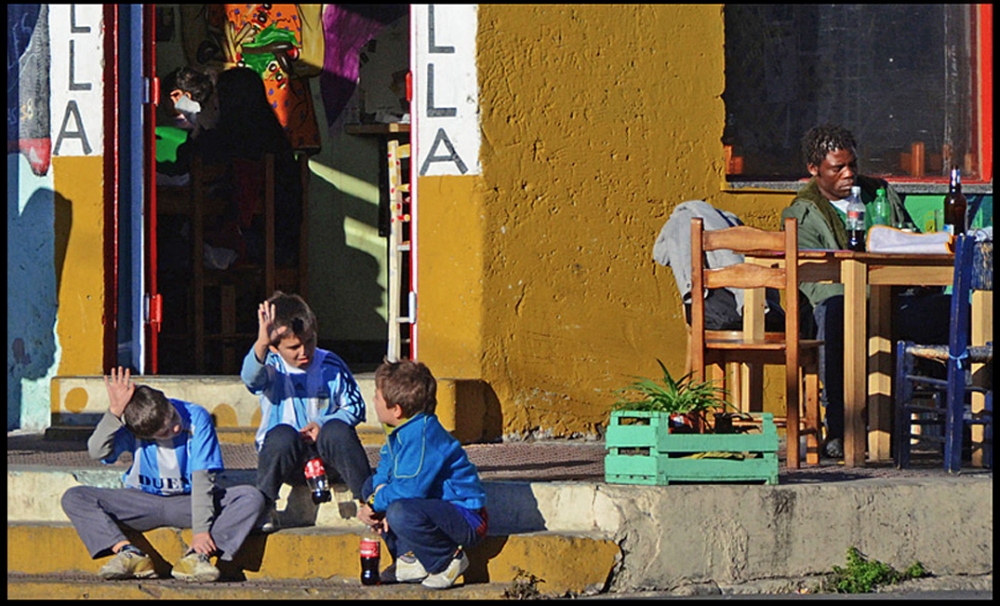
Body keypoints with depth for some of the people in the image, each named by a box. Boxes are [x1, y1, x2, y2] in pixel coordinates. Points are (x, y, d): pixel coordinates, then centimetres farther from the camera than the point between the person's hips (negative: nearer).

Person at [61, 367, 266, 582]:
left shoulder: (197, 418, -19)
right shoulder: (130, 426, -15)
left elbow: (202, 479, -22)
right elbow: (97, 452, -31)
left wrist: (201, 530, -30)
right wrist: (114, 412, -40)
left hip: (188, 503, -1)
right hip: (143, 503, 1)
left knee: (253, 498, -28)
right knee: (74, 498, -20)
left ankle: (195, 556, -39)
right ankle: (130, 555, -35)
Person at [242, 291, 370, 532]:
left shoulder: (331, 365, 2)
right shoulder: (272, 368, -5)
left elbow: (355, 408, 7)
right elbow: (251, 377, -30)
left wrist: (324, 425, -14)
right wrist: (261, 344, -51)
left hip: (326, 458, 1)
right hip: (287, 456, -1)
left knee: (338, 430, -31)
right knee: (282, 434, -34)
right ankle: (264, 507, -17)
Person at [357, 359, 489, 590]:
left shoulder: (423, 434, -24)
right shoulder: (398, 433, 8)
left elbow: (410, 490, -30)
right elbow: (384, 475, 14)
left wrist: (375, 502, -14)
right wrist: (375, 500, -8)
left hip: (465, 517, -11)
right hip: (437, 506, 11)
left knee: (401, 513, -37)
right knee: (371, 485, 13)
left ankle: (448, 561, -10)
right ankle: (409, 557, 10)